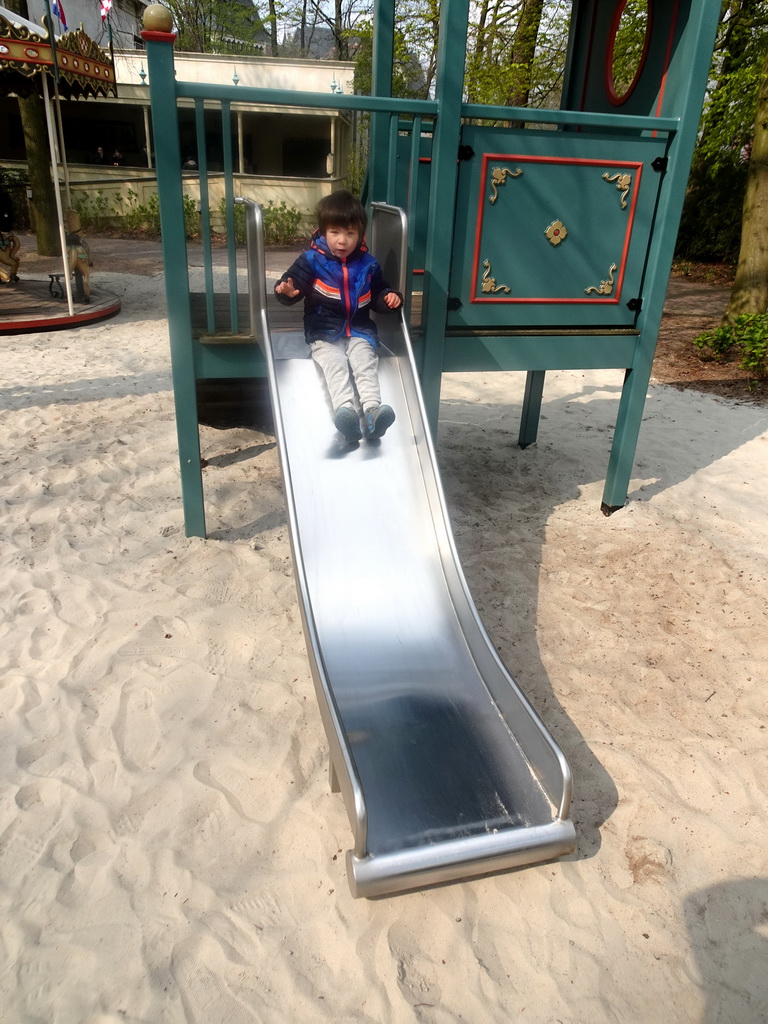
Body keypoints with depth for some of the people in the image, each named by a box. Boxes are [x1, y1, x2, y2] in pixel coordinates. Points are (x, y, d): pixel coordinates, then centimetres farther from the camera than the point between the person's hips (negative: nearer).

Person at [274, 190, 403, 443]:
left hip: (359, 331, 3)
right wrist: (287, 291, -29)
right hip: (324, 333, -2)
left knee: (366, 365, -23)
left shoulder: (368, 265, 10)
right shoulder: (311, 260, 0)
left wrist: (389, 298, -1)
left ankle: (373, 410, -40)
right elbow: (292, 282, -4)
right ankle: (344, 411, -50)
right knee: (335, 366, -28)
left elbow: (378, 294, 23)